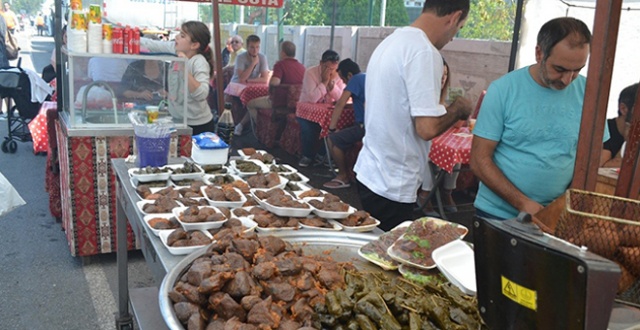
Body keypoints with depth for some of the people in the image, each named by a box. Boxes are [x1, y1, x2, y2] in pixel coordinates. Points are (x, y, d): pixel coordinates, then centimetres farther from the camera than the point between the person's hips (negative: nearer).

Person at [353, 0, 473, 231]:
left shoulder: (392, 41, 10)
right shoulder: (425, 51, -19)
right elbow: (428, 128, -24)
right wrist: (458, 108, -5)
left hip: (368, 172, 9)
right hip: (391, 187, -9)